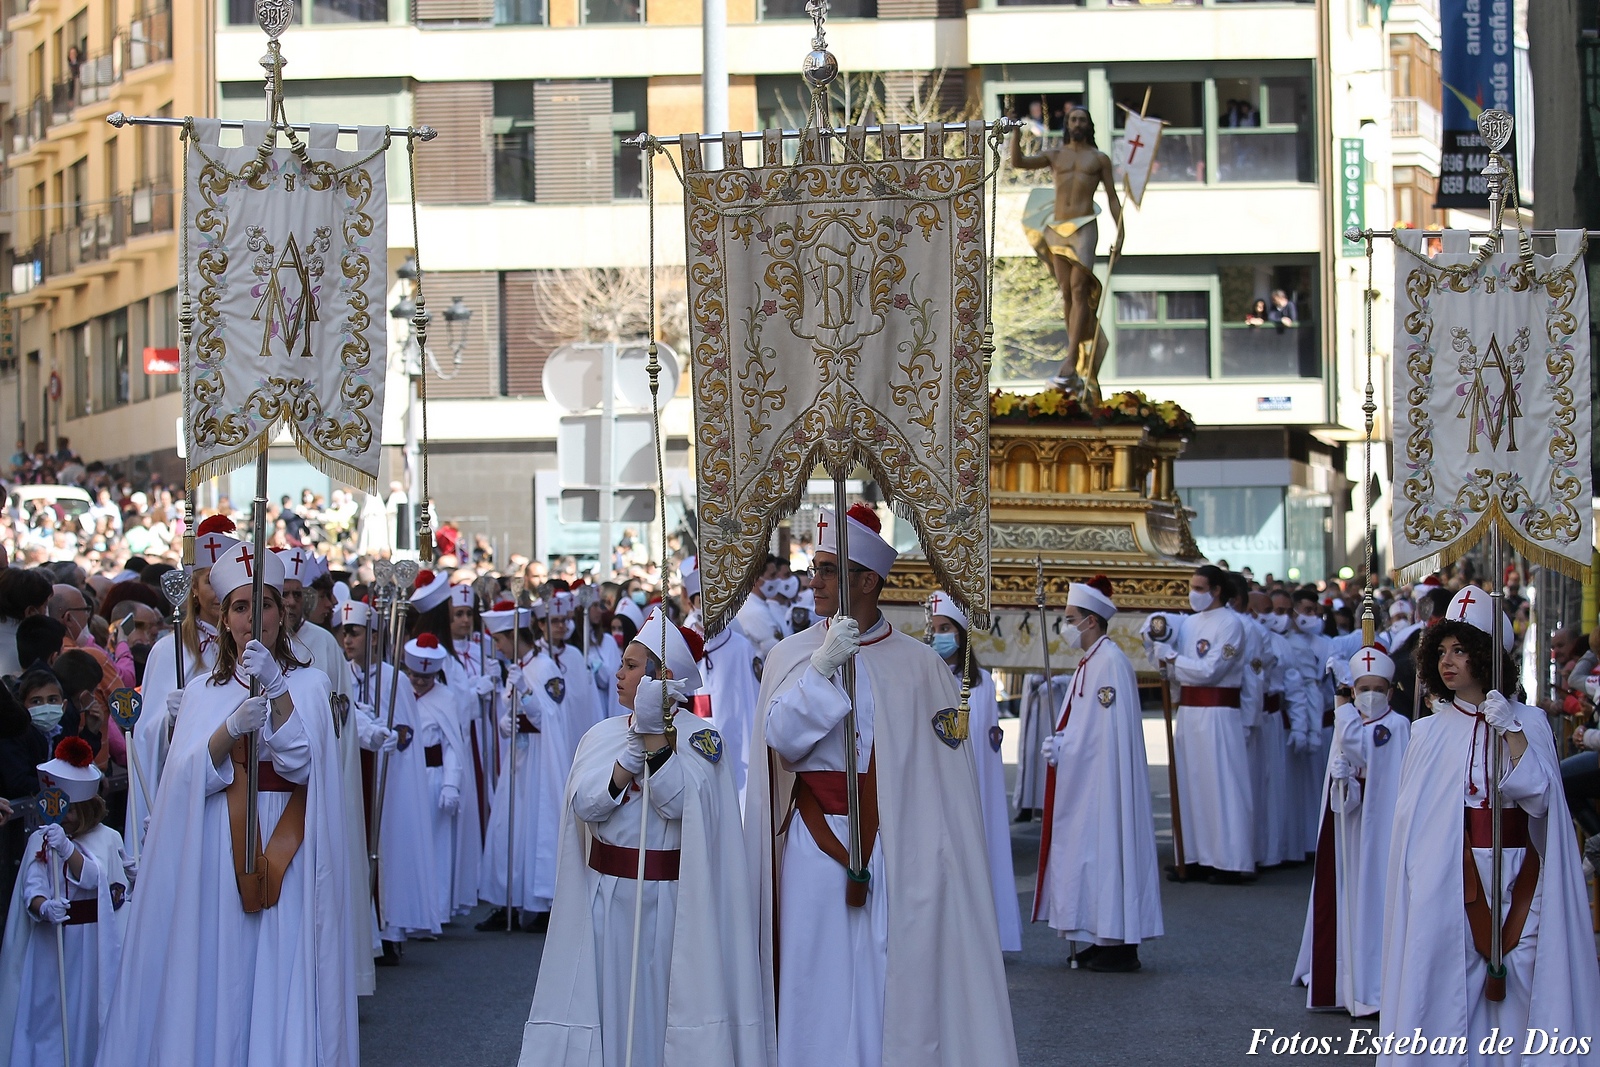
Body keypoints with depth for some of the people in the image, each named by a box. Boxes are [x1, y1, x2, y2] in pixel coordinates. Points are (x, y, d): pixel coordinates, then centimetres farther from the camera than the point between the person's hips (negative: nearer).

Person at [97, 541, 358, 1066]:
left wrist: (276, 688, -22)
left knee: (284, 982, -7)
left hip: (286, 851, -1)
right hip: (218, 855, 1)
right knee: (220, 979, -3)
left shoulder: (309, 685, 6)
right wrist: (232, 727, -21)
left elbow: (300, 762, -10)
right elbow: (188, 777, -3)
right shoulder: (202, 692, 10)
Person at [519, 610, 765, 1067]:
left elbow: (677, 801, -19)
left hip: (669, 902, -4)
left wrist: (654, 732, -22)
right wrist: (633, 755, -17)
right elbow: (585, 805, -7)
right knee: (609, 1009, 6)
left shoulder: (701, 736, -5)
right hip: (607, 899, 4)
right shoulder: (602, 735, 7)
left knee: (665, 1008, 2)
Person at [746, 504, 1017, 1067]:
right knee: (819, 985, 2)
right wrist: (821, 668, -20)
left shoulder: (920, 666, 1)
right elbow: (780, 739, -9)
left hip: (895, 847, -1)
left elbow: (948, 777, -1)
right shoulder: (790, 656, 6)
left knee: (891, 988, 0)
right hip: (815, 846, 1)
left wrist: (943, 867, -7)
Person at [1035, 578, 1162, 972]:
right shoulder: (1092, 660, 14)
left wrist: (1061, 748, -15)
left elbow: (1107, 732, -20)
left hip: (1103, 782, -10)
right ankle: (1107, 940, 16)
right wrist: (1059, 742, 3)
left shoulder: (1110, 662, -17)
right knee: (1093, 853, 11)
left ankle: (1119, 947, -1)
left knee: (1106, 848, -6)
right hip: (1086, 783, 10)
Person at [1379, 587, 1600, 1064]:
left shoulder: (1528, 722, 4)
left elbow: (1538, 795, -9)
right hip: (1447, 879, 1)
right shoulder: (1430, 730, 7)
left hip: (1515, 876, -1)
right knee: (1449, 983, -4)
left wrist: (1510, 731, -15)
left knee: (1518, 983, -4)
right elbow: (1409, 815, 7)